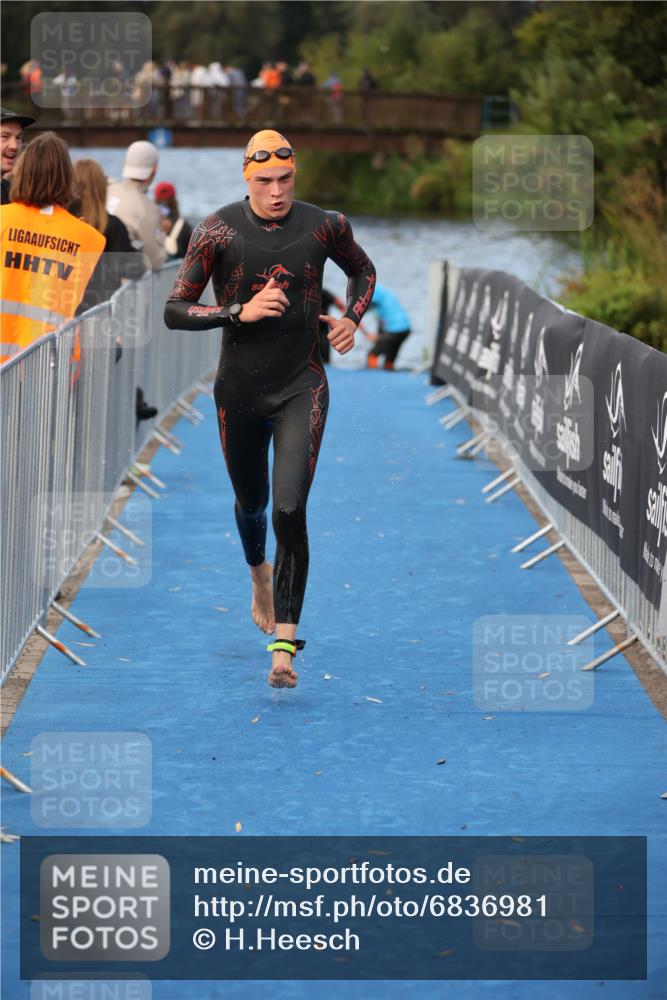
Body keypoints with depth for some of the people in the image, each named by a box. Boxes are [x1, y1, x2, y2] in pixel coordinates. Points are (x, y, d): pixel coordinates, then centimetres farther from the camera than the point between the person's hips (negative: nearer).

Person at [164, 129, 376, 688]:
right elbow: (174, 311, -9)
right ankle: (260, 577, 55)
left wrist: (353, 318, -1)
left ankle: (285, 644, -16)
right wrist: (241, 312, -20)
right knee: (251, 503, 19)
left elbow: (363, 270, 18)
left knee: (290, 512, -15)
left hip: (301, 389, -1)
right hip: (239, 390, 1)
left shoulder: (324, 227, -4)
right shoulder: (218, 231, -9)